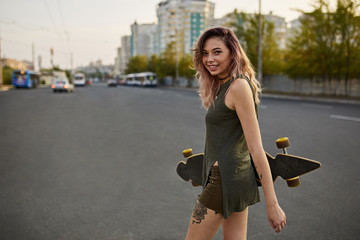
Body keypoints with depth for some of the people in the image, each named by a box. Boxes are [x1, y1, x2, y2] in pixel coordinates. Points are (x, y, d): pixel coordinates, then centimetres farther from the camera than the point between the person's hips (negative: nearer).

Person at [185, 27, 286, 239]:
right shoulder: (223, 85, 12)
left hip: (225, 180, -9)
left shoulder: (239, 86, -17)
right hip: (237, 175, 9)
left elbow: (256, 148, -19)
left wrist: (272, 204, -17)